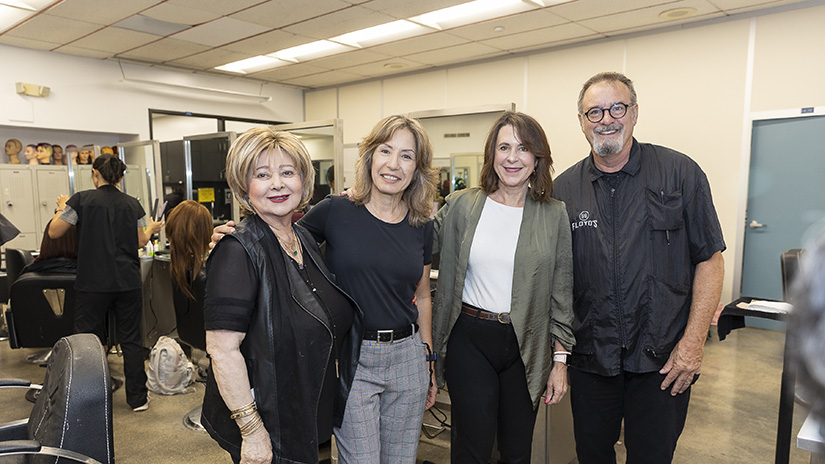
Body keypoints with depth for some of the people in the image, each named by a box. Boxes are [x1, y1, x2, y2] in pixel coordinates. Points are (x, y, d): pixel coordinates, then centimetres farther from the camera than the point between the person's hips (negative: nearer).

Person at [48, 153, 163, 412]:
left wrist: (62, 209, 16)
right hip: (128, 282, 2)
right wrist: (151, 229, 26)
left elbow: (54, 232, -1)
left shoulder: (82, 200, -4)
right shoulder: (133, 204, 3)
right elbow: (140, 242, 6)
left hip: (93, 283, -2)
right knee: (131, 339, 8)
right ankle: (138, 398, 15)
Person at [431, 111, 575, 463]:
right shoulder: (461, 206, -2)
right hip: (469, 339, -1)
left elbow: (562, 295, 2)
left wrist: (560, 360, 1)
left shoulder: (554, 215, -1)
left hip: (526, 344, 1)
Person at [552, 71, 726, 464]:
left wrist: (693, 342, -9)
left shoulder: (680, 173, -4)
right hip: (590, 356, 2)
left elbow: (709, 260, -3)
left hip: (662, 359, -2)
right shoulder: (564, 189, 1)